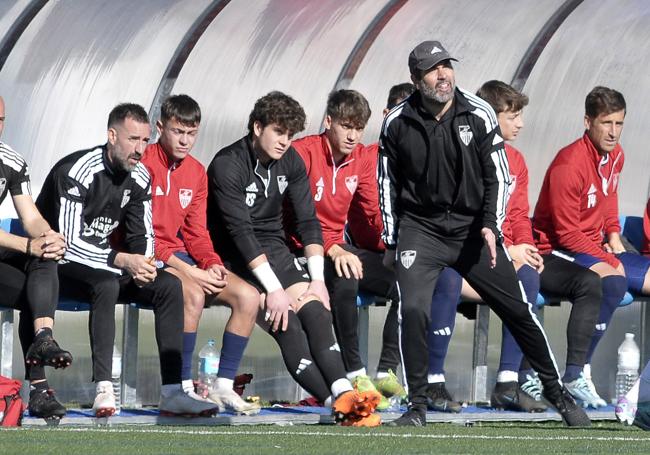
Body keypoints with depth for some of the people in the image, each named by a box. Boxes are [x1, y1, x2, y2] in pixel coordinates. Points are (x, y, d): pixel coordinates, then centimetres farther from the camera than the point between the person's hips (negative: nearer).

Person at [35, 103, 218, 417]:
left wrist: (144, 263, -14)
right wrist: (121, 260, -31)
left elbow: (142, 235, 9)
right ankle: (103, 389, -38)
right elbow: (69, 243, -26)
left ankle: (172, 392, -18)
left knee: (169, 285, -12)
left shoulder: (139, 177, 2)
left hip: (107, 263, 7)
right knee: (107, 283, -37)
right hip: (62, 264, -7)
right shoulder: (77, 172, -21)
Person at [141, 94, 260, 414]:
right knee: (193, 294, -36)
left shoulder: (196, 172, 12)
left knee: (248, 297, -11)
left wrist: (212, 264, -9)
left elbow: (196, 231, 14)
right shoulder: (143, 165, -11)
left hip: (180, 255, 7)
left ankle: (223, 387, -7)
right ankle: (184, 388, -27)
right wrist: (189, 271, -22)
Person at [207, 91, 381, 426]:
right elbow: (240, 231, -20)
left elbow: (308, 222, 5)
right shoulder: (227, 166, -15)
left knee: (314, 308, -20)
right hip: (236, 258, -6)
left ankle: (344, 393, -37)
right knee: (285, 320, -25)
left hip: (274, 248, 6)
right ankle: (337, 402, -36)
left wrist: (318, 279, -7)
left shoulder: (290, 161, 6)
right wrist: (274, 289, -24)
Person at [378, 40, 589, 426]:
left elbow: (497, 176, -1)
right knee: (413, 310, -19)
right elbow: (388, 184, 6)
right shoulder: (397, 124, -4)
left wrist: (491, 226, -14)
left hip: (473, 227, 1)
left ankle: (557, 391, 19)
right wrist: (391, 242, 5)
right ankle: (417, 406, -6)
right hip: (420, 229, 0)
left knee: (518, 309, 2)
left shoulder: (479, 114, -6)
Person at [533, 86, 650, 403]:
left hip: (597, 248, 9)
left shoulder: (615, 155, 7)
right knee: (613, 280, -36)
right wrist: (612, 262, -17)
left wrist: (614, 237, 10)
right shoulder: (569, 164, -21)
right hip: (557, 251, -9)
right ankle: (579, 372, -36)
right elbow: (567, 234, -18)